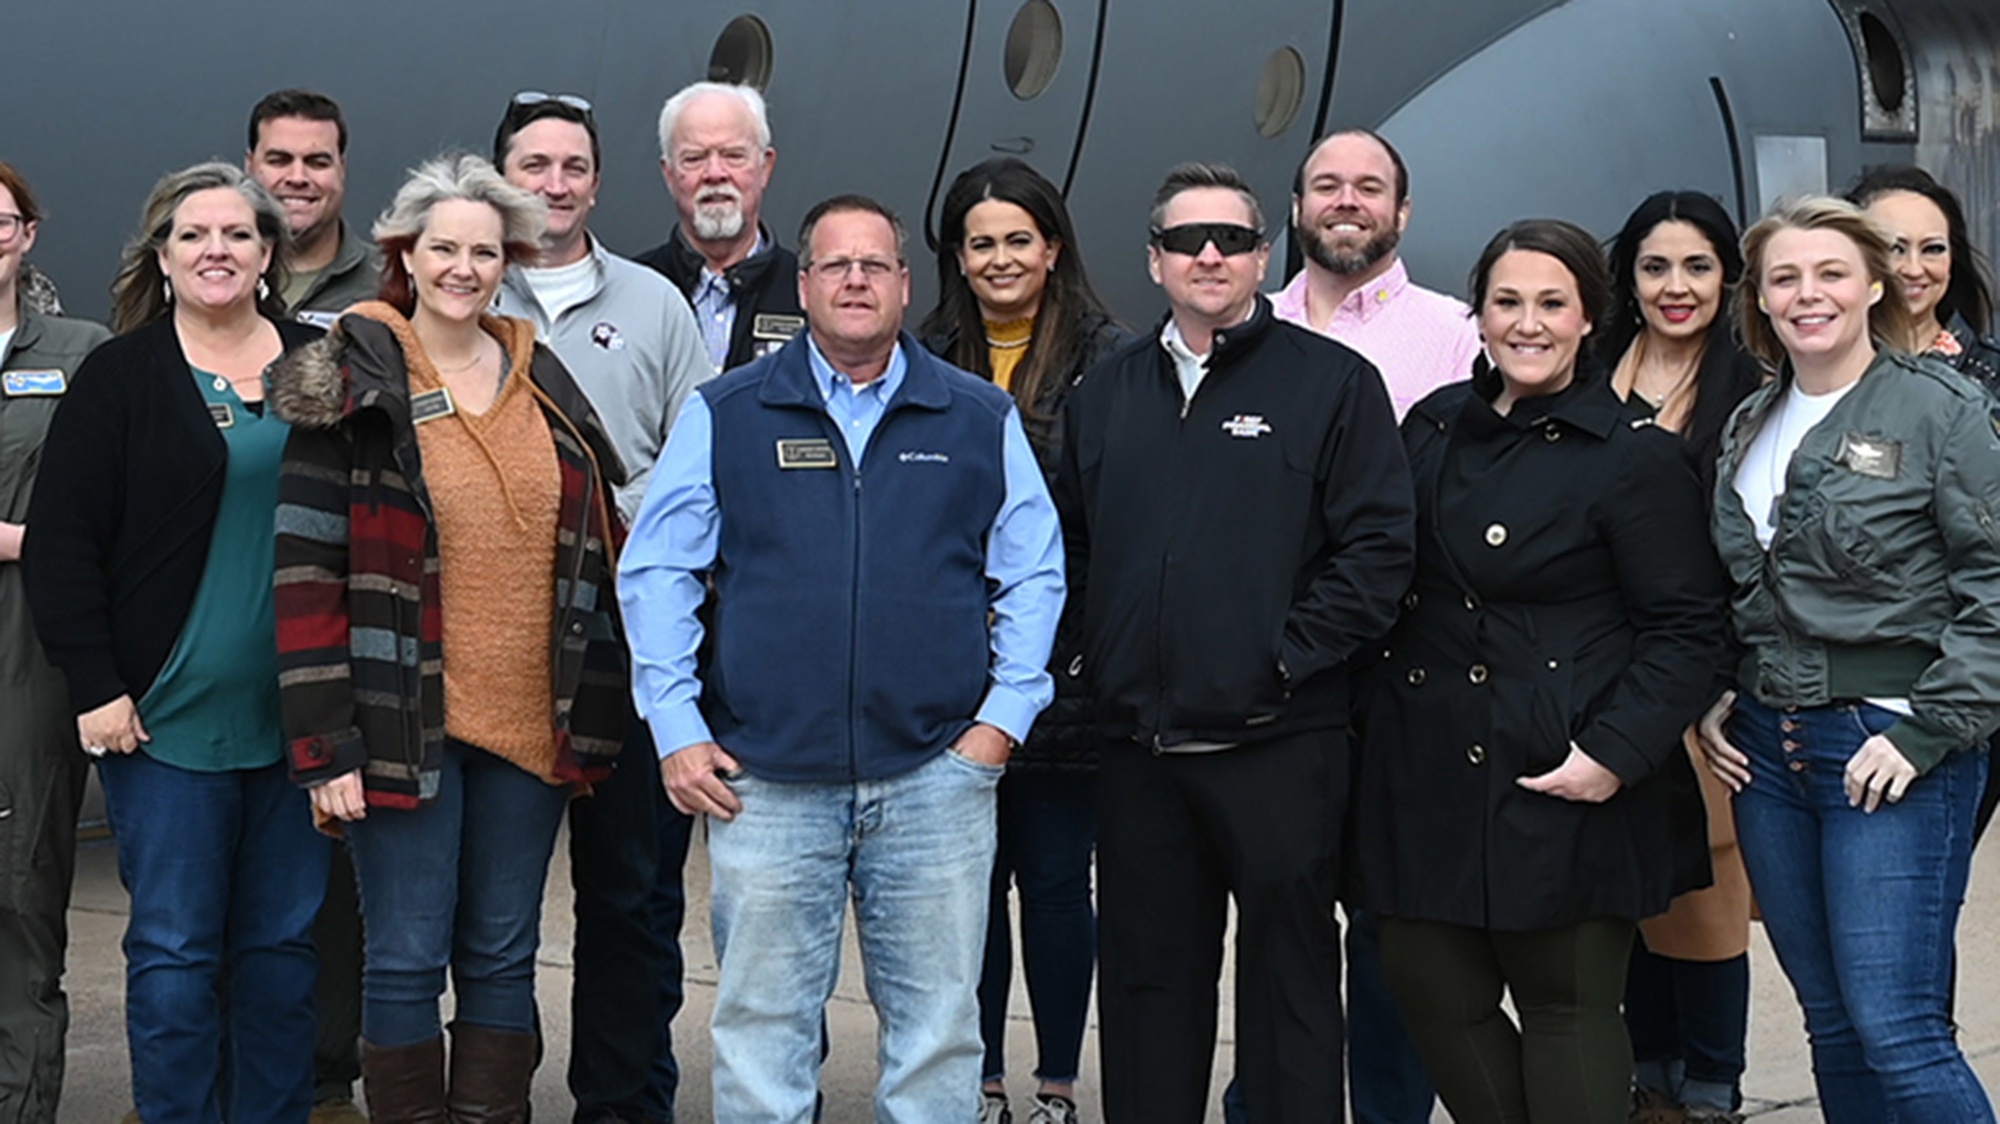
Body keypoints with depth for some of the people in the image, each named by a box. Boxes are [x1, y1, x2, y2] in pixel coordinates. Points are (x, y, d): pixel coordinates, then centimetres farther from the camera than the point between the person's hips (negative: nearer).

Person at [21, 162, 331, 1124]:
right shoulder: (120, 377, -1)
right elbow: (59, 542, -4)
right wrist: (94, 684, -10)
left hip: (299, 717, 3)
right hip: (168, 716, -3)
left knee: (285, 942, 10)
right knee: (173, 949, 1)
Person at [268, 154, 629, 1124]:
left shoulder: (543, 382, 10)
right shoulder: (354, 384, -4)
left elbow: (590, 554, 15)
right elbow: (307, 572, -7)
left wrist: (590, 713, 10)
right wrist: (324, 743, -13)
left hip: (530, 723, 4)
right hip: (403, 728, -4)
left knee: (503, 958, 11)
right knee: (406, 961, 1)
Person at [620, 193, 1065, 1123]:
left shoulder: (982, 419, 8)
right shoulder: (725, 415, 5)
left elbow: (1033, 573, 10)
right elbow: (654, 570, 5)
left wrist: (1004, 717, 1)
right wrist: (676, 729, -2)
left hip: (935, 774, 1)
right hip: (764, 779, 0)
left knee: (938, 1025, 7)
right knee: (761, 1026, 4)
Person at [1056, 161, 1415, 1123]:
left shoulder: (1332, 382, -1)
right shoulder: (1106, 393, 14)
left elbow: (1377, 547, -7)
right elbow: (1069, 545, 17)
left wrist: (1287, 656, -12)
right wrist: (1094, 660, 4)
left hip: (1277, 745, -4)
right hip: (1138, 749, 4)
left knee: (1288, 977, 4)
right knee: (1147, 980, 12)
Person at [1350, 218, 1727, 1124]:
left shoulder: (1636, 456, -6)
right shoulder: (1433, 427, 10)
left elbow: (1684, 629, -7)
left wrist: (1616, 753, -16)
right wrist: (1373, 710, 9)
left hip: (1565, 780, -5)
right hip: (1429, 768, 6)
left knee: (1567, 1008, 4)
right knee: (1431, 990, 7)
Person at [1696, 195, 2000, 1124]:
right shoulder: (1748, 428, 13)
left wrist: (1925, 732, -16)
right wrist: (1715, 699, 9)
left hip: (1890, 748, -6)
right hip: (1766, 751, 6)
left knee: (1896, 1030, -10)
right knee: (1831, 1024, 12)